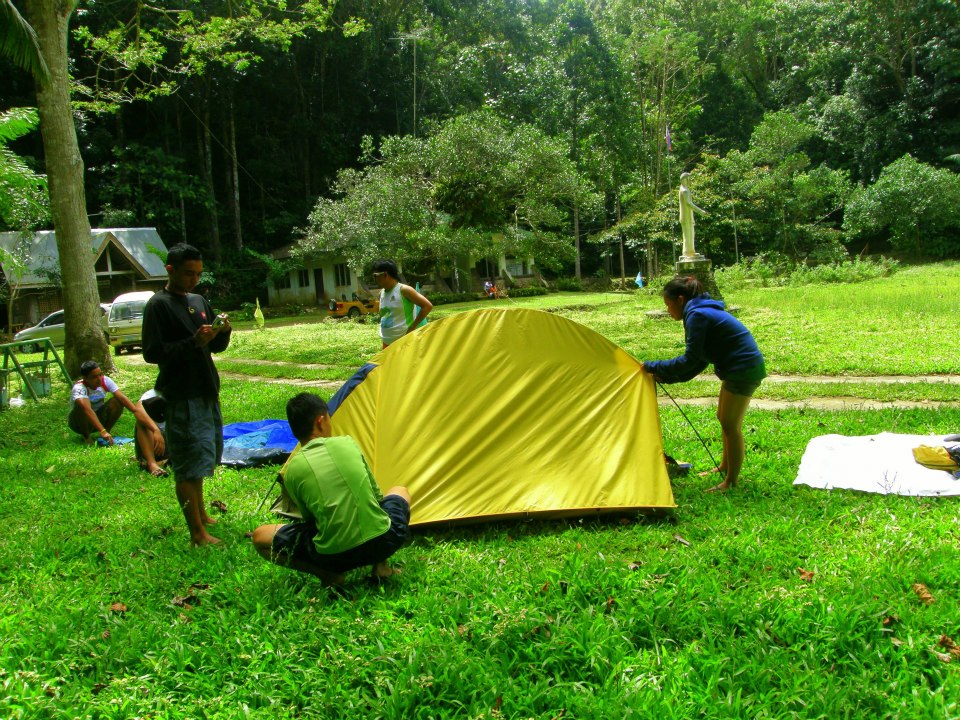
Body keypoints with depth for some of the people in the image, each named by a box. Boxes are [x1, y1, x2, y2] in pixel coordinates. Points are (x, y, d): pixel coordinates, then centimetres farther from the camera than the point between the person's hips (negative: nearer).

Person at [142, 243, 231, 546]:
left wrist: (222, 331, -6)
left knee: (202, 458, 20)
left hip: (206, 392, 8)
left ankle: (200, 513, 36)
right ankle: (197, 534, 0)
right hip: (181, 396, -8)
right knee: (189, 463, -5)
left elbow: (217, 347, 16)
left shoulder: (199, 301, 13)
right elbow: (151, 353, -17)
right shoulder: (158, 305, -10)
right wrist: (193, 342, -26)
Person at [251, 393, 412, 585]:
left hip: (333, 557, -2)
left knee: (260, 537, 18)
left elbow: (310, 517, 12)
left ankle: (327, 574, 2)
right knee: (400, 492, 33)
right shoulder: (348, 443, 6)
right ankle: (380, 565, 14)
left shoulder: (293, 470, 0)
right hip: (381, 543, 2)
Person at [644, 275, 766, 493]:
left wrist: (655, 367, -11)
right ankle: (725, 468, 36)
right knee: (725, 418, 20)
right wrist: (667, 377, 9)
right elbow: (700, 360, 13)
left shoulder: (697, 316, -19)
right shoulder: (704, 311, 12)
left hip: (744, 370, -11)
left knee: (730, 424, -4)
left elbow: (691, 360, -20)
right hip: (743, 367, 11)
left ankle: (731, 481, 6)